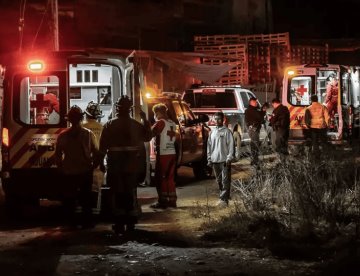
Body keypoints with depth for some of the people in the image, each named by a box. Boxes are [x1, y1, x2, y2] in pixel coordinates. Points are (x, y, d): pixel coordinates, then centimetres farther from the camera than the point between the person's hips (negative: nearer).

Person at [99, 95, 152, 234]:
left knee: (117, 195, 5)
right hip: (132, 166, 2)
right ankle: (130, 223, 16)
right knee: (131, 194, 13)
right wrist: (145, 120, 19)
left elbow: (103, 146, -6)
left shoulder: (109, 125, -7)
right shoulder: (137, 125, -2)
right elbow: (147, 137, 15)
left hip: (115, 166, -2)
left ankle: (119, 224, 4)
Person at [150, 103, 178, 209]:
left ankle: (162, 201, -2)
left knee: (160, 178, -1)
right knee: (170, 178, 13)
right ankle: (172, 201, 15)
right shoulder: (172, 123, 13)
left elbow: (150, 133, -14)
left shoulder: (160, 122, -10)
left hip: (163, 154, -7)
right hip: (172, 153, 7)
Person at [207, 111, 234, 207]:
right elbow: (209, 146, 16)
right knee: (219, 180, 11)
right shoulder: (212, 132, 15)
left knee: (225, 180, -9)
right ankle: (223, 197, 21)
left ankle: (224, 199, -11)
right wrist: (209, 159, 10)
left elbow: (231, 145, -7)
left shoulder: (227, 131, -2)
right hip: (215, 160, 6)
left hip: (224, 160, -6)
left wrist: (229, 158, -14)